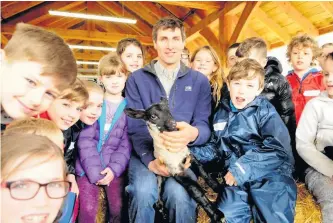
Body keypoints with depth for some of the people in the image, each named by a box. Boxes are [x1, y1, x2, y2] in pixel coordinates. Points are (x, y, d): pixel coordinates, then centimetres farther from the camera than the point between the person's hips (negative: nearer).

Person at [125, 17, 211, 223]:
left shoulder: (200, 81, 5)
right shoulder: (137, 79, 3)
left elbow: (204, 125, -1)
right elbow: (134, 126, -2)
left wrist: (193, 133, -27)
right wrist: (149, 159, -18)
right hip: (144, 153, 0)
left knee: (179, 193, -28)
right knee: (144, 191, -28)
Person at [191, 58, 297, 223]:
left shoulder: (265, 111, 0)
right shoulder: (222, 113, 14)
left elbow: (278, 147, -11)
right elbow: (214, 147, 22)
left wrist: (244, 168, -18)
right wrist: (189, 153, 4)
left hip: (269, 172, -3)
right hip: (237, 175, 3)